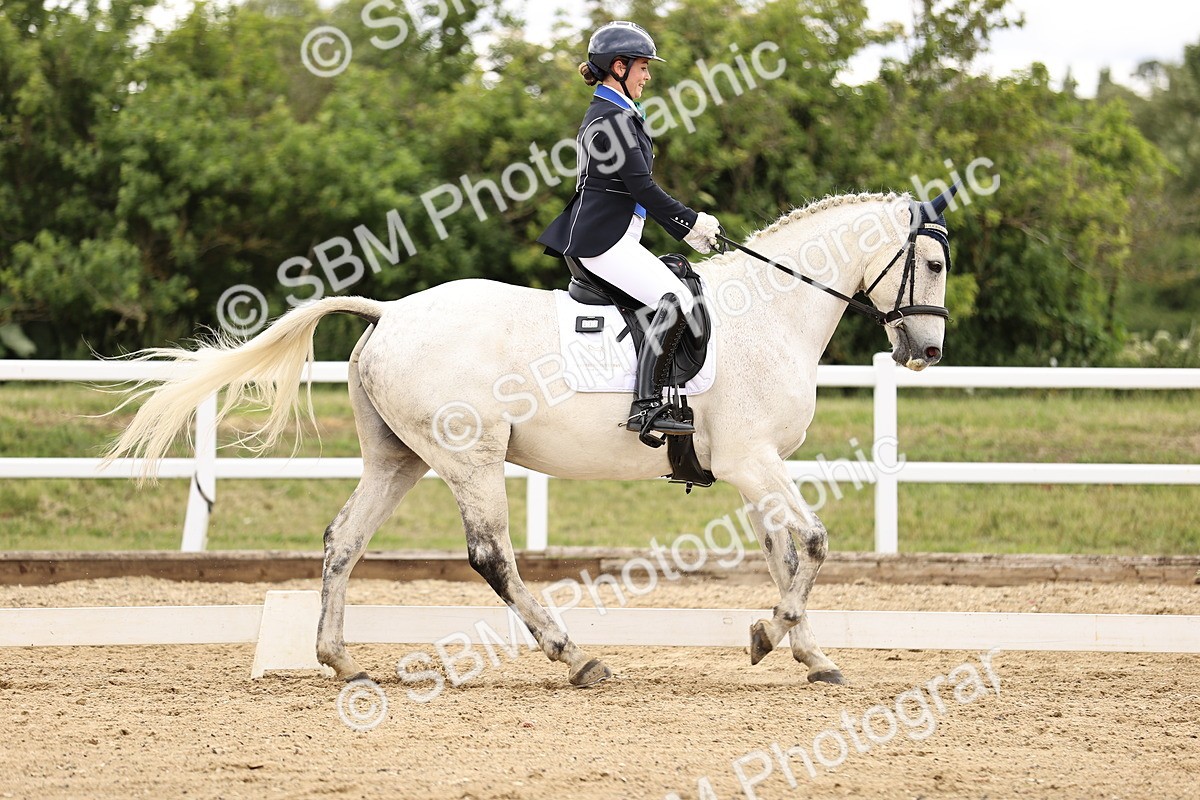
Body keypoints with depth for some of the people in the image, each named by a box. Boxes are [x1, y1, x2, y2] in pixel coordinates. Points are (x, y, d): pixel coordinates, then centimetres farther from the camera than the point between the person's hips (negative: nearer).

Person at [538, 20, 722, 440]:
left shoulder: (608, 114, 20)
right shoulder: (614, 118, -13)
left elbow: (638, 189, 24)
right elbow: (642, 188, -17)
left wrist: (687, 228, 21)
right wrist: (691, 221, -6)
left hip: (605, 236, 11)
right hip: (604, 239, -11)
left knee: (676, 294, 15)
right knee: (676, 298, -22)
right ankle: (646, 406, -29)